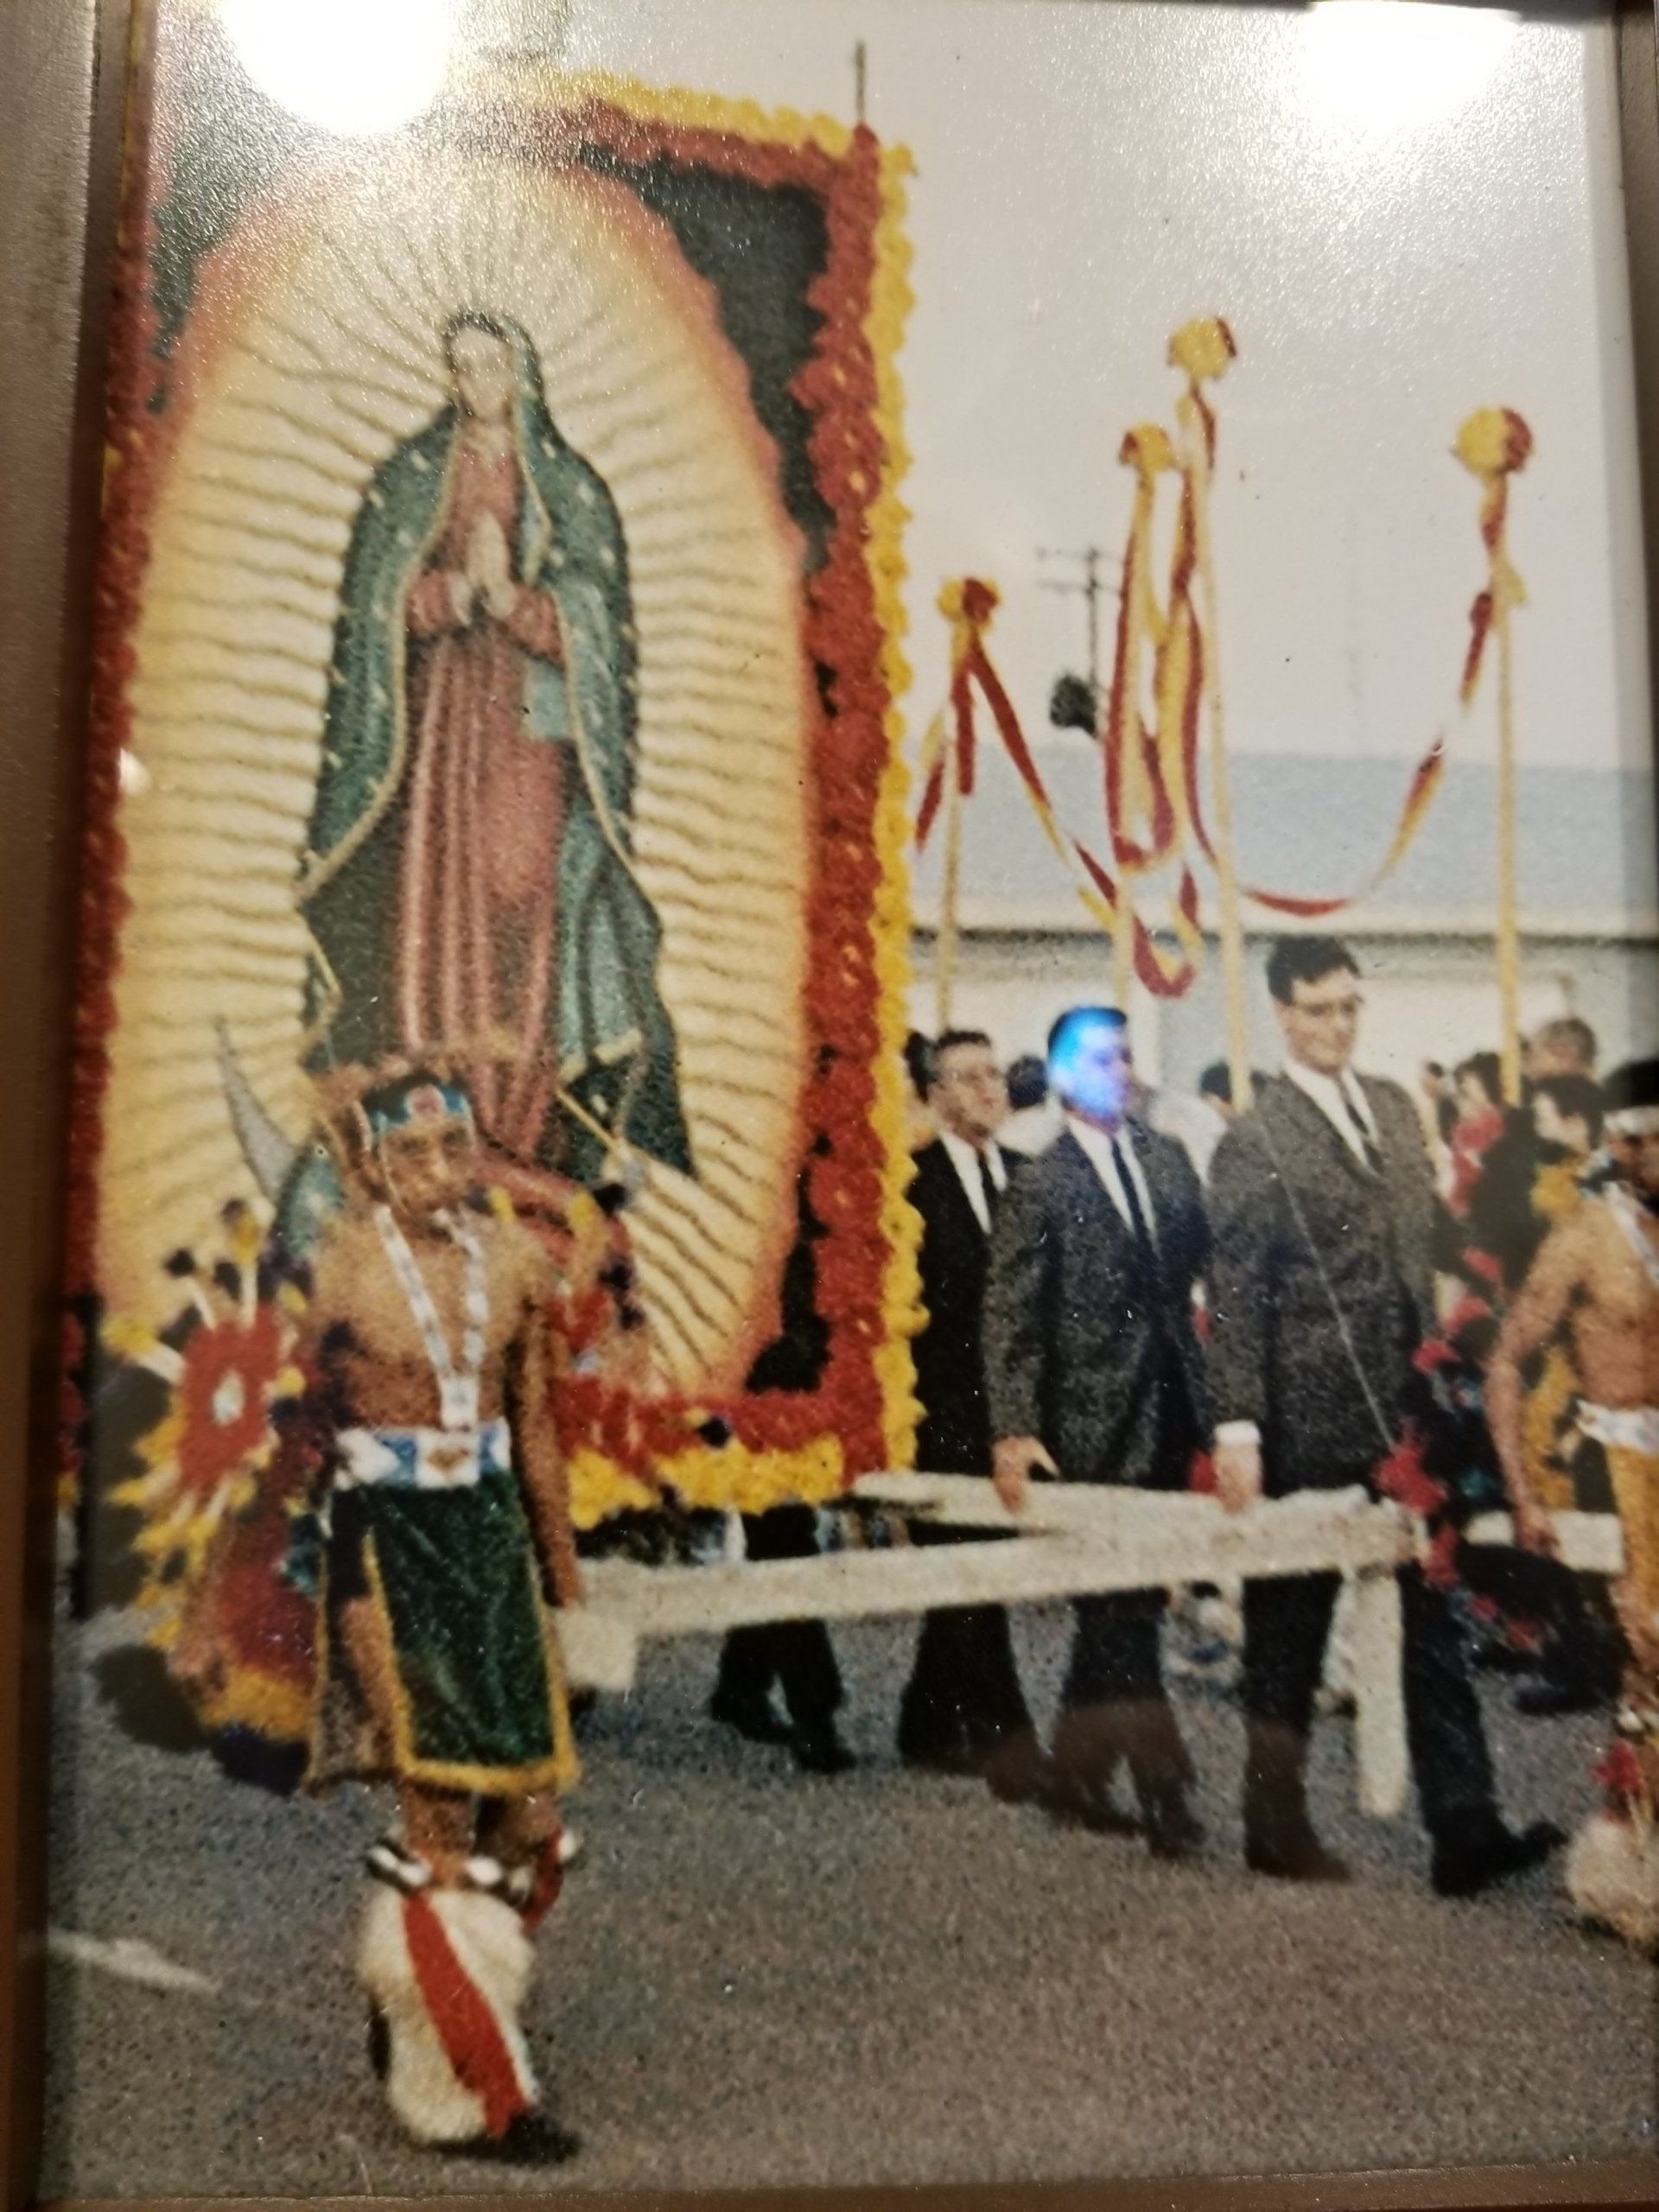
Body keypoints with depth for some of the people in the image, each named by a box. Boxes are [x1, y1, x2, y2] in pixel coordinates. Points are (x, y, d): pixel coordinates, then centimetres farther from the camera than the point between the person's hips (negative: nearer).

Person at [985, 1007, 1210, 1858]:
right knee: (1124, 1608, 0)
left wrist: (1211, 1395, 7)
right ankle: (1163, 1790, 9)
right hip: (1094, 1423, -6)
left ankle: (1078, 1774, 30)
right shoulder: (1038, 1189, -9)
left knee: (1117, 1605, 15)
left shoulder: (1166, 1157, 8)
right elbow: (1012, 1323, -11)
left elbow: (1202, 1266, 13)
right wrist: (1014, 1432, -20)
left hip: (1168, 1411, 6)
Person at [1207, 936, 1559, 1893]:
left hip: (1409, 1409, 5)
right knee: (1291, 1626, 9)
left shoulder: (1395, 1106, 10)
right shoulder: (1255, 1140, -9)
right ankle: (1276, 1824, 25)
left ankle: (1465, 1831, 13)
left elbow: (1427, 1242, 16)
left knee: (1434, 1618, 5)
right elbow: (1234, 1294, -12)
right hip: (1311, 1419, -5)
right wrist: (1238, 1428, -16)